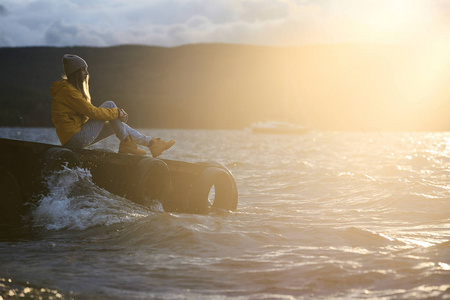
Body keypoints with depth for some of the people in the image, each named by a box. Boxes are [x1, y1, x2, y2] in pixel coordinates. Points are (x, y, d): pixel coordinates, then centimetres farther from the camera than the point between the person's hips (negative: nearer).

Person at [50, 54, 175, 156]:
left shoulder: (70, 88, 18)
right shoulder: (67, 91, -14)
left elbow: (88, 112, 18)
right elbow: (91, 111, -18)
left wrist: (117, 114, 6)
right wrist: (117, 113, -8)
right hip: (76, 139, -10)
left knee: (118, 124, 12)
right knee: (109, 105, -9)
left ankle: (152, 143, 12)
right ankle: (125, 144, -3)